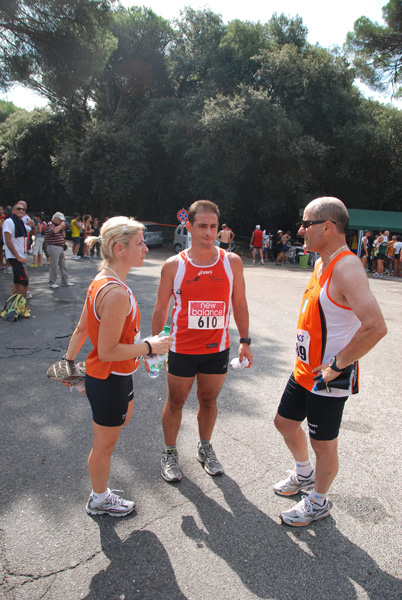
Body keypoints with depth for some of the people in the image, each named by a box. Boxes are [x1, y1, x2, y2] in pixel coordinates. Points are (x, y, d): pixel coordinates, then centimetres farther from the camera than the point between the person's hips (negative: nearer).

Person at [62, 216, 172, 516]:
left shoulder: (102, 281, 0)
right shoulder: (117, 293, -30)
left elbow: (81, 328, 8)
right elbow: (107, 351, -29)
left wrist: (69, 361, 18)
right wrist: (150, 346, -20)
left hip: (117, 375, 10)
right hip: (109, 381, -10)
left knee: (125, 417, 32)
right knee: (106, 443, 13)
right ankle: (100, 500, 41)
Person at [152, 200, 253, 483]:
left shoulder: (232, 262, -3)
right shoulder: (174, 265, -7)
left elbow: (239, 303, 5)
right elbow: (161, 309, 1)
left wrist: (245, 341, 5)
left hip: (217, 349, 2)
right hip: (181, 349, -1)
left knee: (209, 401, 18)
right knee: (175, 402, 13)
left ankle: (205, 448, 42)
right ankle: (170, 453, 37)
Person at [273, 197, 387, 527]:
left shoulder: (346, 268, -24)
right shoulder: (323, 262, 6)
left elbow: (376, 326, -33)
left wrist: (337, 365, -23)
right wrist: (307, 361, 14)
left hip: (329, 377, -9)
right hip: (305, 369, 9)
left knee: (323, 443, 10)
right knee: (285, 421, 23)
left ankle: (318, 502, 36)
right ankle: (304, 474, 49)